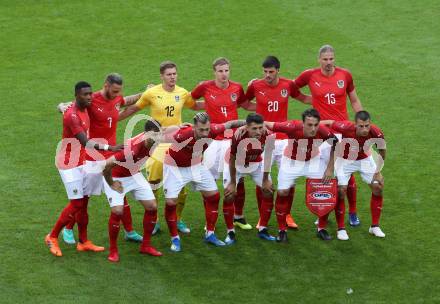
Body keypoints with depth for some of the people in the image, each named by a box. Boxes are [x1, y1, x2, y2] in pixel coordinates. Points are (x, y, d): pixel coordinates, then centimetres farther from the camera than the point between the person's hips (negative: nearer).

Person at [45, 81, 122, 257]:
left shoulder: (84, 109, 3)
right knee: (76, 204, -6)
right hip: (69, 164, -9)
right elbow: (85, 142, -35)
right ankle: (52, 237, 10)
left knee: (84, 201, 10)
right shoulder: (72, 115, -26)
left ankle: (83, 242, 18)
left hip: (81, 161, 9)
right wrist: (109, 148, -43)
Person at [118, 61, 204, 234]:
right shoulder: (152, 93, -7)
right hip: (157, 142, -3)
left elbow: (194, 106, 23)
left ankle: (178, 220, 21)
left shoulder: (183, 93, 2)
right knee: (153, 183, -2)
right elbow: (133, 108, 6)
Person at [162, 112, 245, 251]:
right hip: (175, 167, -5)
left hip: (196, 165, 5)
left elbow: (230, 124, -11)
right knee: (170, 202, -11)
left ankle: (210, 234, 21)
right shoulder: (183, 134, -40)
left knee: (214, 196, 6)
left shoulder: (212, 130, -27)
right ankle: (175, 239, 9)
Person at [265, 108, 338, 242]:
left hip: (313, 161, 2)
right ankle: (282, 230, 14)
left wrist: (330, 168, -10)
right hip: (291, 162, -2)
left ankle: (321, 228, 18)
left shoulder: (323, 132, -31)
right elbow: (267, 125, -29)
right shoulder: (292, 127, -37)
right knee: (282, 192, -6)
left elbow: (335, 145, -10)